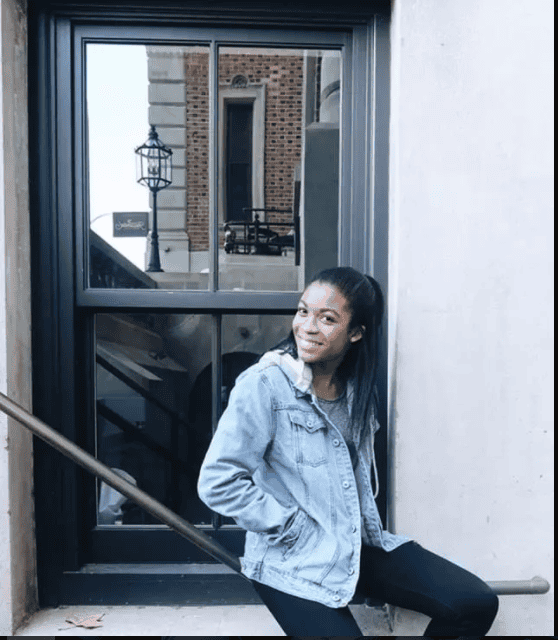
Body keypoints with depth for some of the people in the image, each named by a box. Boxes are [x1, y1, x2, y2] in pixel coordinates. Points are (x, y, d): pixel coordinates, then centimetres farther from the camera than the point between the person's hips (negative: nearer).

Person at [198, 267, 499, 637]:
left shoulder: (359, 387, 4)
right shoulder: (264, 385, -17)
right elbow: (218, 483, -19)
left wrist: (367, 524, 7)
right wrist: (297, 530, -15)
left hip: (361, 544, 6)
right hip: (294, 561, -5)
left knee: (478, 605, -3)